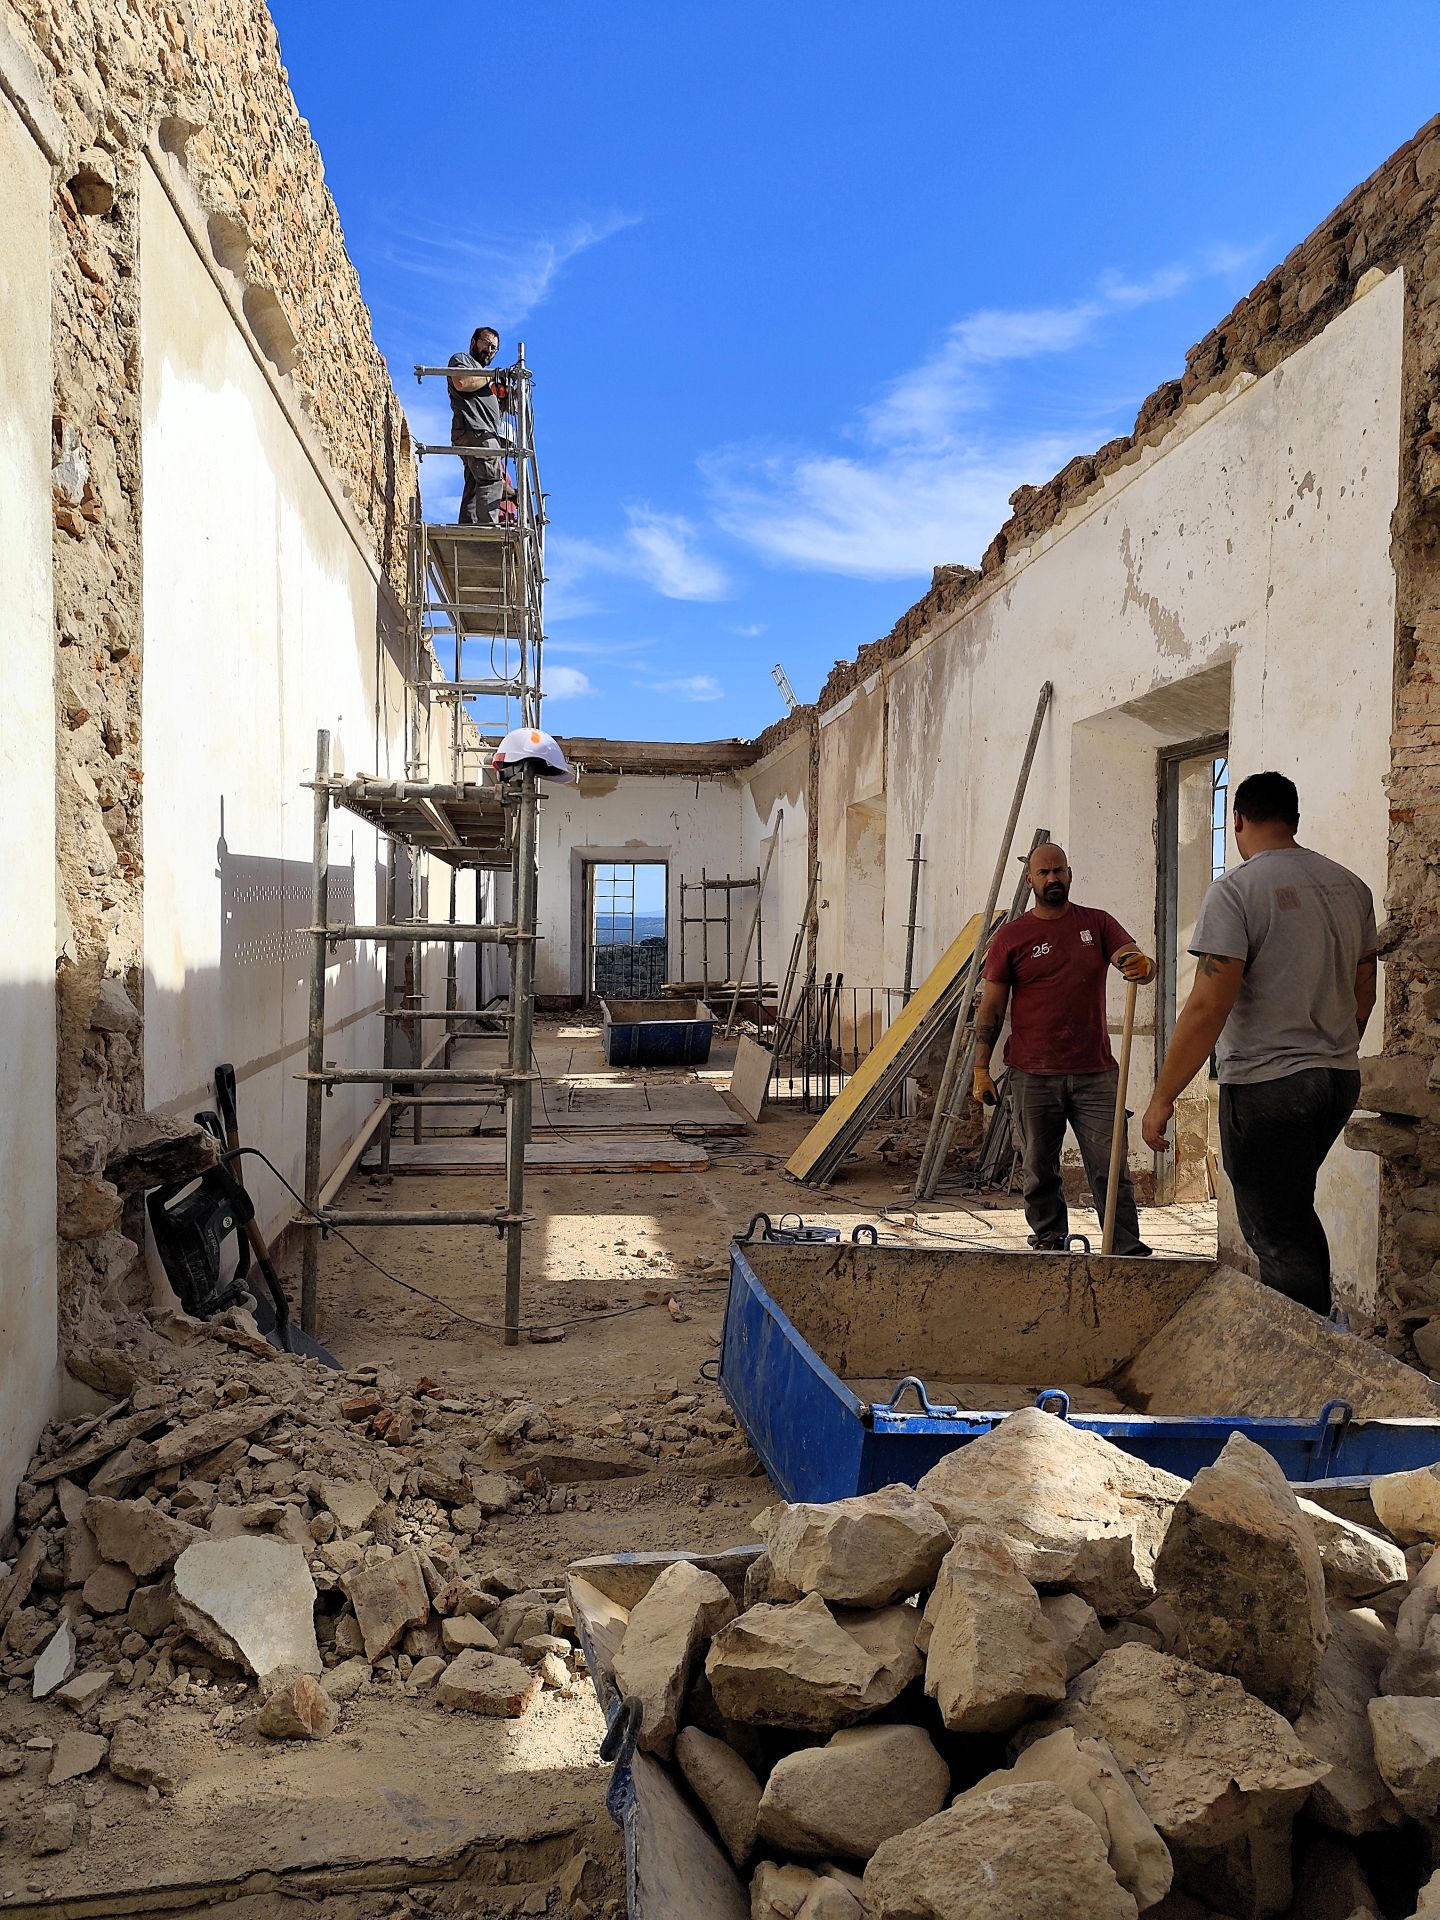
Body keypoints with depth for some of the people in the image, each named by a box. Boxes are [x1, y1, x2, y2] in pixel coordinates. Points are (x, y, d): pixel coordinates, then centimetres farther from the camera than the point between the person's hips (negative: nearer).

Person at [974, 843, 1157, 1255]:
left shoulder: (1097, 923, 9)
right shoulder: (1010, 936, 5)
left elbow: (1134, 958, -5)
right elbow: (991, 1006, 4)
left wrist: (1143, 966, -31)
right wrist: (981, 1069, -1)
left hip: (1095, 1074, 1)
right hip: (1033, 1077, 0)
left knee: (1112, 1170, -1)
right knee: (1039, 1172, 7)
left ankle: (1129, 1252, 4)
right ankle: (1049, 1244, 20)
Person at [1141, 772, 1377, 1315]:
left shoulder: (1237, 889, -14)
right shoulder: (1351, 885, 9)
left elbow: (1208, 1007, -20)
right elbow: (1363, 991, 17)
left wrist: (1162, 1097, -15)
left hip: (1265, 1085, -8)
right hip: (1340, 1078, 8)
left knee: (1280, 1237, 2)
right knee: (1295, 1213, 25)